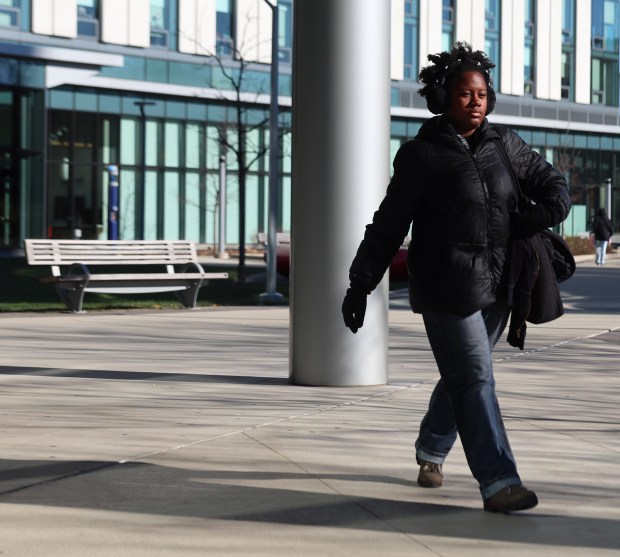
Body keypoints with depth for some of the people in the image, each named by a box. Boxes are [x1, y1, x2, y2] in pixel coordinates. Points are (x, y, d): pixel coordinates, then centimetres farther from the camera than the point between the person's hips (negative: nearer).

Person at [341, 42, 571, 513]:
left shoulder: (505, 145, 9)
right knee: (473, 379, -11)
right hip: (446, 288, -5)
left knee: (462, 377, 16)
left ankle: (432, 449, 40)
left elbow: (555, 187, 16)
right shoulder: (422, 155, -4)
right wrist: (360, 286, -2)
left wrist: (533, 222, -5)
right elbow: (388, 225, -2)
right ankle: (498, 482, -13)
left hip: (496, 288, 5)